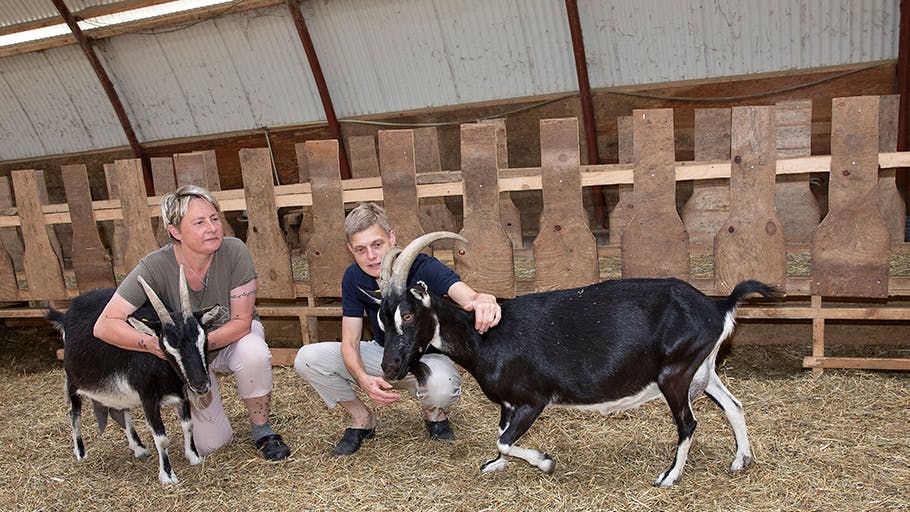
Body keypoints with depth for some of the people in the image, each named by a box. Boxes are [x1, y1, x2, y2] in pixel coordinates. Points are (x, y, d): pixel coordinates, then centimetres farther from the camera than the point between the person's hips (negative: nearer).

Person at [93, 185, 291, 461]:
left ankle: (261, 430, -9)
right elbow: (105, 325, -26)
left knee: (254, 354, -37)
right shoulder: (155, 267, -27)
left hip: (233, 335, 0)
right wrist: (157, 345, -40)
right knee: (209, 445, -3)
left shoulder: (234, 252, -27)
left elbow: (242, 322, -23)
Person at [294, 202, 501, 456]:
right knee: (307, 359, -16)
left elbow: (467, 296, -44)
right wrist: (364, 380, -34)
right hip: (383, 352, 4)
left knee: (440, 384, -42)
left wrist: (484, 301, -71)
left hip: (426, 356, -4)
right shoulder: (354, 278, -13)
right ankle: (362, 417, 7)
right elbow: (350, 343, -12)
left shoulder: (422, 268, -26)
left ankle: (434, 413, -1)